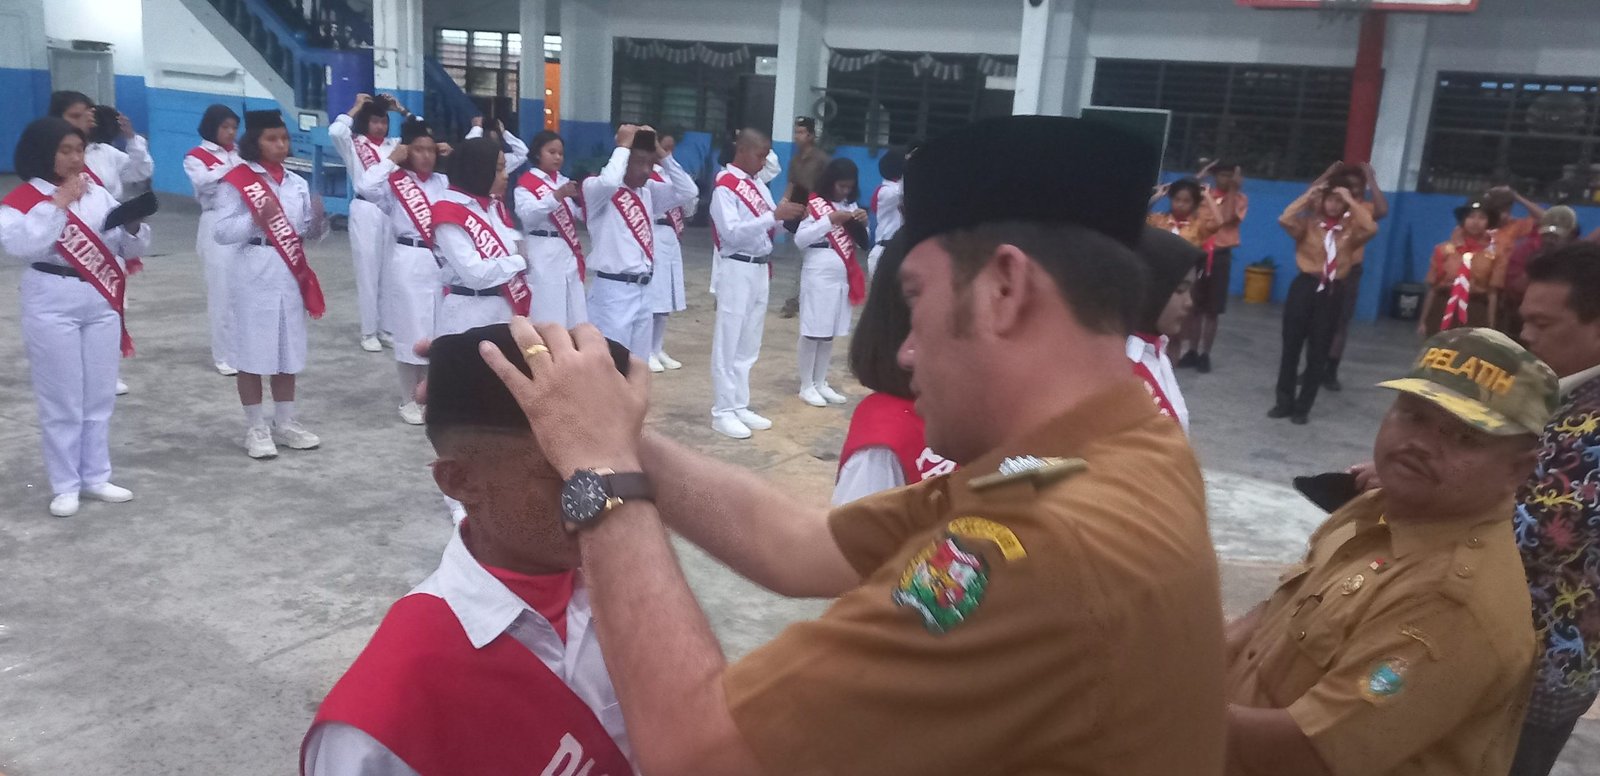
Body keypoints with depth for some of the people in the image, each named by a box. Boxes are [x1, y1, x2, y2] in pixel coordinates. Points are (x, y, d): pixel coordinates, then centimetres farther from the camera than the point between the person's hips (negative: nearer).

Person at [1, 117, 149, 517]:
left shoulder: (97, 193, 8)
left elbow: (133, 247, 7)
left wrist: (133, 225, -14)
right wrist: (59, 202, -18)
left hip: (101, 303, 4)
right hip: (52, 307, -4)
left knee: (100, 397, 11)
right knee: (61, 401, 2)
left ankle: (95, 477, 23)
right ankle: (65, 485, 13)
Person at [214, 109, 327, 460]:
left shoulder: (297, 183, 9)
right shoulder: (239, 181, -5)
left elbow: (308, 231, 11)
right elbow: (222, 232, -9)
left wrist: (318, 219, -10)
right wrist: (256, 219, -22)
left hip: (291, 273, 5)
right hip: (254, 273, -5)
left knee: (289, 351, 11)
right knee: (253, 352, 2)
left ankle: (285, 423, 23)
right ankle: (255, 428, 14)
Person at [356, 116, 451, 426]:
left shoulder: (444, 182, 9)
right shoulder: (394, 183, -4)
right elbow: (365, 187, -22)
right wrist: (391, 160, -12)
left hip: (443, 261, 4)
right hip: (409, 262, -4)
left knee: (439, 330, 11)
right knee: (411, 331, 3)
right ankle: (409, 401, 15)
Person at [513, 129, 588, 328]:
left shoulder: (564, 182, 16)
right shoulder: (526, 183, -2)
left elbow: (581, 213, 15)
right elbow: (527, 214, -20)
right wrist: (557, 196, -31)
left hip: (569, 252, 6)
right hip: (544, 255, -6)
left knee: (575, 317, 8)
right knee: (547, 313, -9)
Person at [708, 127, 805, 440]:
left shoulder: (758, 186, 14)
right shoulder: (724, 187, -10)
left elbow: (770, 229, 16)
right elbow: (732, 233, -21)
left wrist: (787, 216, -3)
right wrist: (774, 215, -23)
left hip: (760, 269, 8)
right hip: (736, 270, -8)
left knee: (749, 345, 12)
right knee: (728, 344, -2)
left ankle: (740, 406, 20)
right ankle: (723, 411, 4)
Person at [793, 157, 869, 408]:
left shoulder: (851, 205, 11)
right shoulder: (815, 203, -6)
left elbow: (860, 242, 15)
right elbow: (800, 238, -13)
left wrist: (863, 224, -5)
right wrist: (830, 220, -17)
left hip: (843, 275, 6)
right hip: (818, 273, -6)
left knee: (830, 332, 11)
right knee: (812, 331, -3)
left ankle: (820, 383, 21)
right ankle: (806, 386, 7)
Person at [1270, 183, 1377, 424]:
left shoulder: (1350, 229, 6)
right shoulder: (1308, 224, 2)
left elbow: (1371, 228, -14)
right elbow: (1284, 220, -16)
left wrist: (1351, 201, -8)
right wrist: (1309, 195, -9)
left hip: (1333, 291, 1)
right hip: (1305, 285, -1)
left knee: (1318, 351, 5)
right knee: (1291, 345, 4)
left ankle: (1303, 407, 13)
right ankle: (1284, 402, 15)